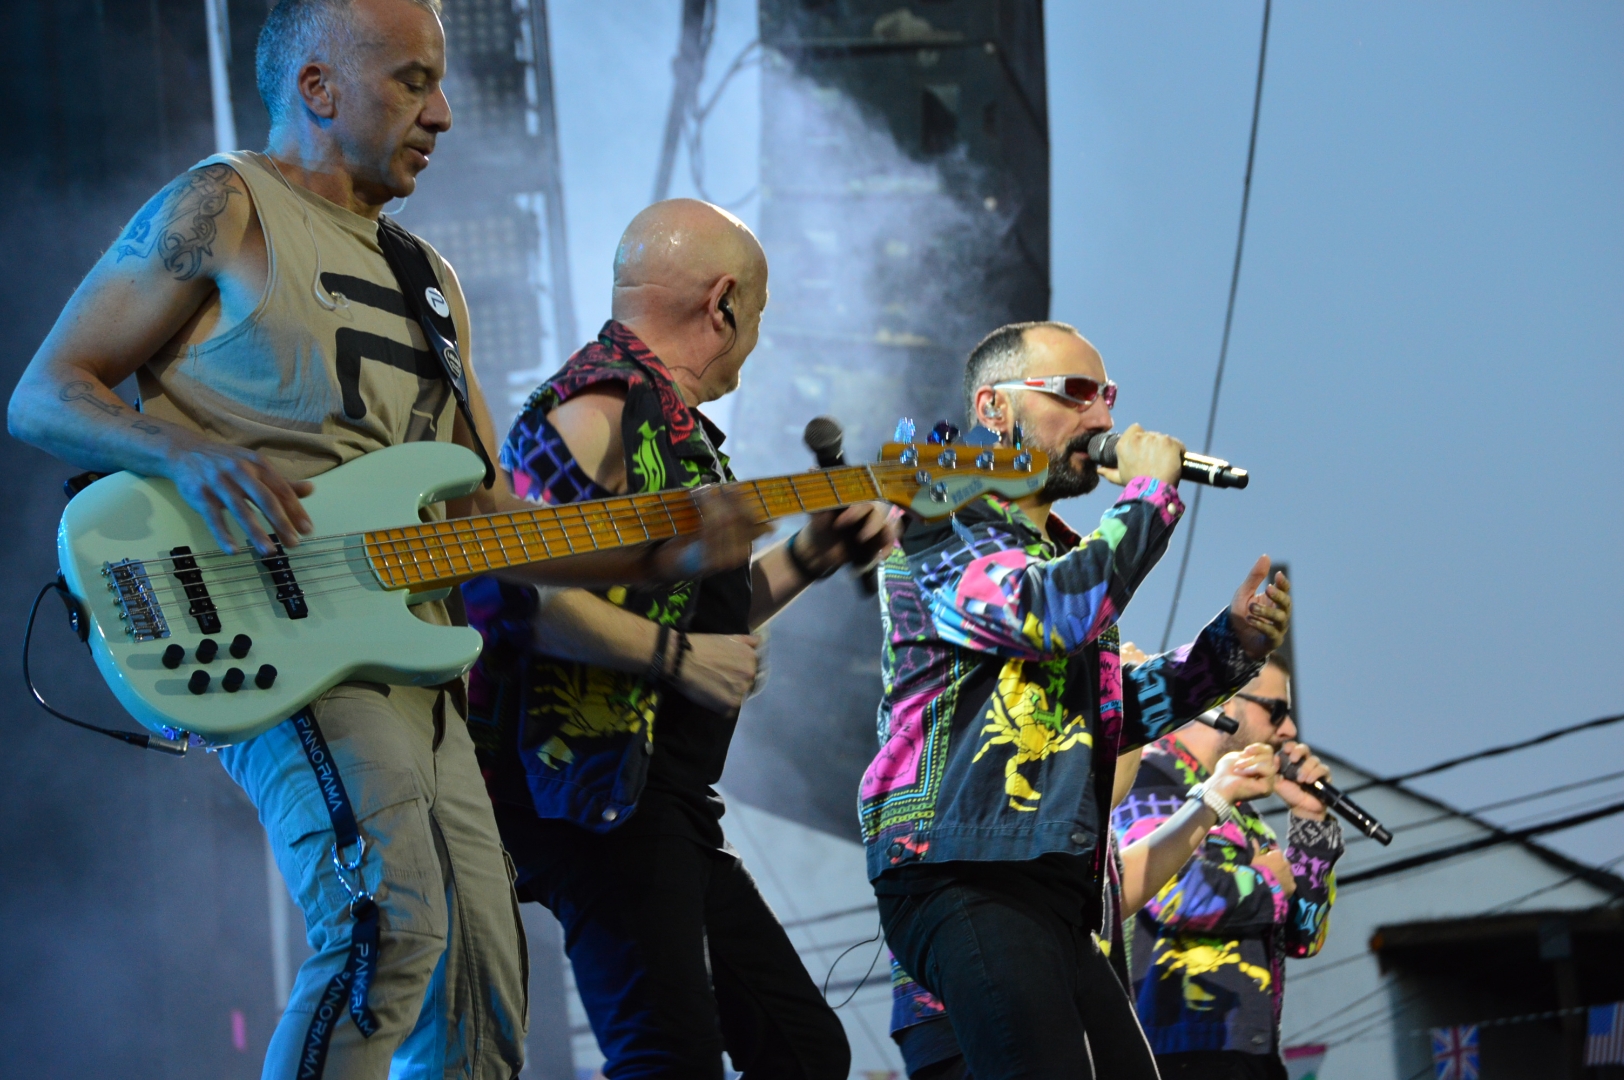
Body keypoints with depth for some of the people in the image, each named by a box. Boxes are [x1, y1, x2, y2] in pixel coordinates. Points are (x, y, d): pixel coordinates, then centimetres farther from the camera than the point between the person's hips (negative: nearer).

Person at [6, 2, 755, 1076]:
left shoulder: (428, 282, 25)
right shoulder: (222, 210, 2)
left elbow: (486, 518, 24)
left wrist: (661, 554, 9)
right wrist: (191, 451, -21)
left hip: (411, 658, 8)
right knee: (393, 920, -30)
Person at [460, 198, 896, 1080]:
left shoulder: (673, 421, 21)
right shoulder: (598, 407, -11)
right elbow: (509, 589, -25)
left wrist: (804, 560, 20)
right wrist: (676, 657, -21)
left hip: (672, 805, 11)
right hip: (598, 795, -11)